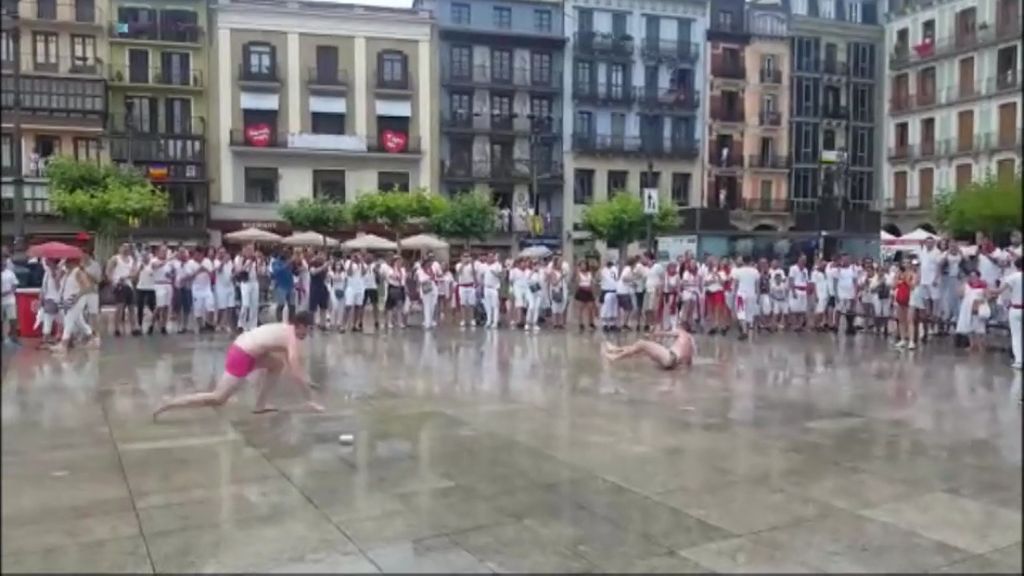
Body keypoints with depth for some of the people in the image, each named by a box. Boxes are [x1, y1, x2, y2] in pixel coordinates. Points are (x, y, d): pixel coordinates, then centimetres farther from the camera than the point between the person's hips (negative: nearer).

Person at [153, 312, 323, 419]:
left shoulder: (285, 329, 17)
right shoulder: (292, 338, -9)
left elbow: (294, 362, 30)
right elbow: (296, 373, -13)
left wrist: (306, 381, 35)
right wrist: (310, 400, -7)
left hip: (240, 346, 10)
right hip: (242, 356, -10)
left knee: (278, 364, 22)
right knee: (218, 399, -6)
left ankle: (260, 405, 19)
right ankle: (164, 407, -7)